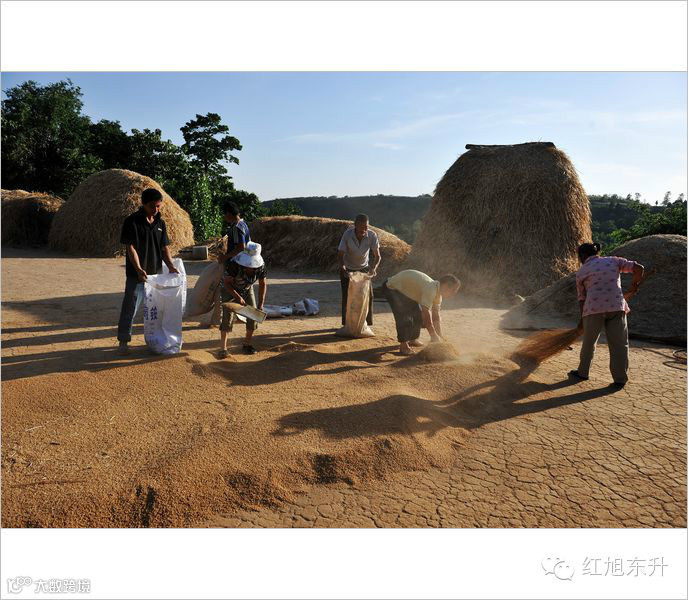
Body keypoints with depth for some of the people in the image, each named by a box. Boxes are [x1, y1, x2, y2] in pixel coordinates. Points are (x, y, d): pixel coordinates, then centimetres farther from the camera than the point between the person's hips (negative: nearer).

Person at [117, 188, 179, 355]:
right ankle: (123, 341, 12)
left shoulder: (160, 223, 7)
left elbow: (164, 248, 7)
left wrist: (171, 266, -8)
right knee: (130, 308, 1)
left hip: (156, 273, 5)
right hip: (136, 274, -5)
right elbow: (131, 248, -14)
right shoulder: (132, 222, -9)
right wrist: (138, 269, -25)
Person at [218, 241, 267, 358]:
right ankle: (223, 348, -11)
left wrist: (260, 304, -17)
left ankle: (247, 344, 13)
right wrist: (238, 297, -32)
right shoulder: (234, 264, -35)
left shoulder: (261, 266, -22)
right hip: (230, 289, -4)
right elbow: (226, 283, -24)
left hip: (247, 289, 4)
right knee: (228, 316, -15)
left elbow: (263, 285, -10)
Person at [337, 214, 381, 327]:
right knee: (347, 296, -4)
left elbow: (377, 256, -20)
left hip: (364, 268, 2)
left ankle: (366, 323, 10)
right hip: (348, 269, -2)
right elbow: (340, 255, -22)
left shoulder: (372, 235, -24)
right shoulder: (347, 235, -29)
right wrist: (342, 267, -41)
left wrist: (374, 268, -39)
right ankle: (347, 324, 9)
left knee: (368, 295, -3)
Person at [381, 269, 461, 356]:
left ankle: (413, 339, 25)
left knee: (418, 314, 7)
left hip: (406, 290, 10)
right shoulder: (430, 290, -33)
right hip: (391, 288, -10)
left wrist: (440, 337, 0)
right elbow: (426, 314, -35)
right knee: (404, 316, -24)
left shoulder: (437, 293, -3)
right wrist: (433, 335, -26)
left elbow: (436, 317, 3)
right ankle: (403, 345, -11)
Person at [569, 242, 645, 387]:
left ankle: (583, 372, 28)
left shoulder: (581, 272, 10)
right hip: (616, 306, 1)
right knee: (618, 344, 9)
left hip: (594, 309, -1)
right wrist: (635, 285, 23)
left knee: (589, 342, 16)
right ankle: (620, 379, 10)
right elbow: (639, 268, 6)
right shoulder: (613, 260, 13)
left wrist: (582, 320, 21)